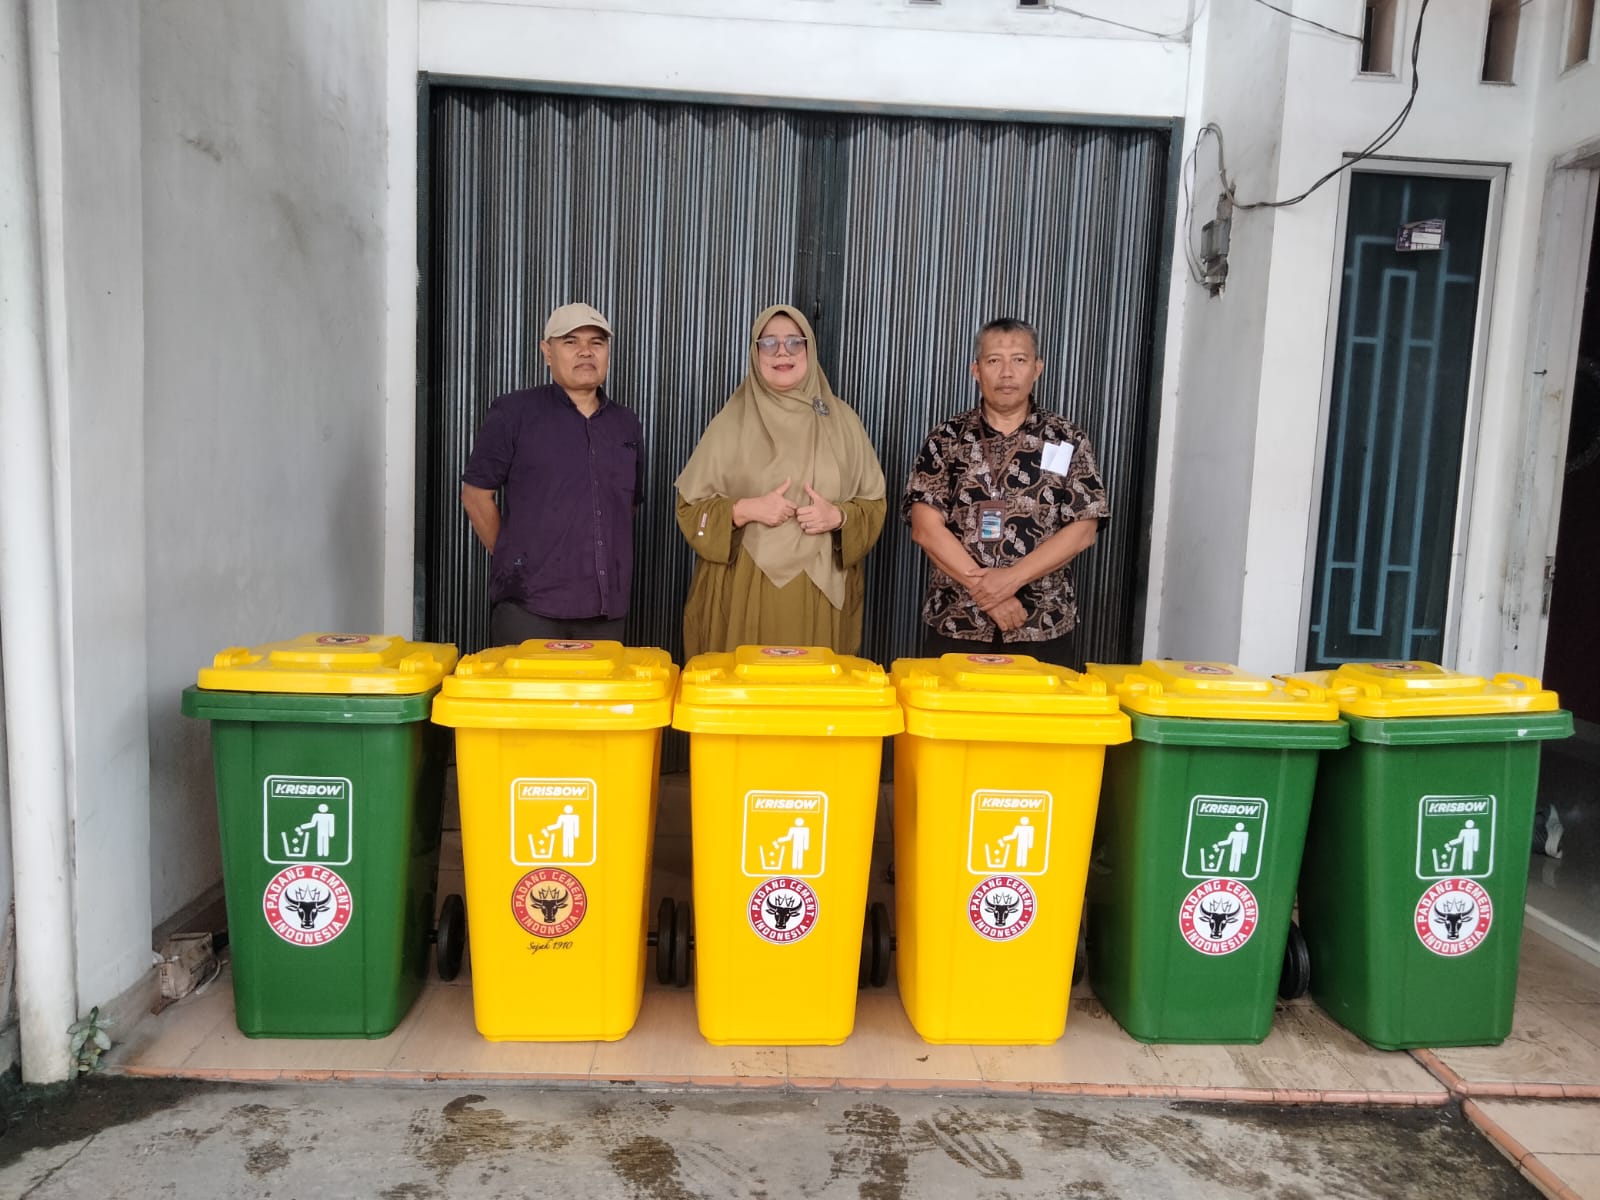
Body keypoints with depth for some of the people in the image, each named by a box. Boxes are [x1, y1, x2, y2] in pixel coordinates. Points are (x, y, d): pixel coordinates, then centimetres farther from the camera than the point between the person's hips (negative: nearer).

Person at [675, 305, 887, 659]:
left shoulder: (841, 419, 8)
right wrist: (746, 510, -13)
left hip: (822, 591, 2)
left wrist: (838, 516, -9)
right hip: (742, 590, -1)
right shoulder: (733, 419, 3)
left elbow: (874, 504, 11)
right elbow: (690, 506, 3)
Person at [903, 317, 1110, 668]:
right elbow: (926, 528, -5)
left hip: (1043, 630, 0)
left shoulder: (1067, 441, 3)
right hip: (954, 626, 0)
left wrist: (1010, 579, -15)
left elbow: (1082, 531, -3)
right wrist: (985, 589, -14)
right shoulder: (946, 439, 2)